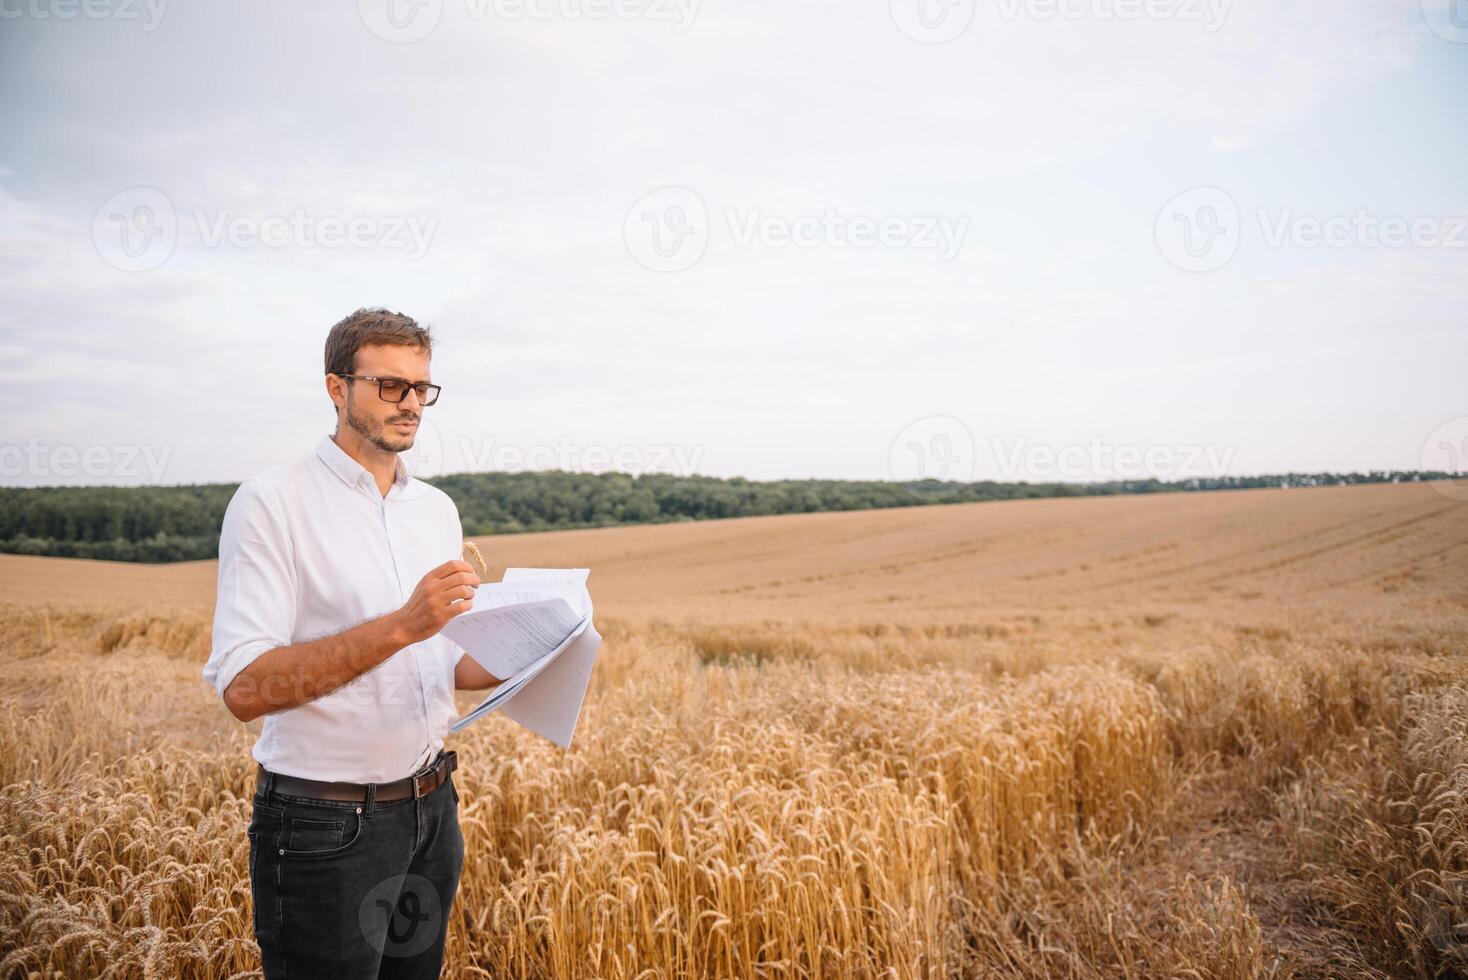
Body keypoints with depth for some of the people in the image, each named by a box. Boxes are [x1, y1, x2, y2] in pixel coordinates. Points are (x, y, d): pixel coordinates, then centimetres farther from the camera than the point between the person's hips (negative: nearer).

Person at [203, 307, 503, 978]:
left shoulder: (438, 509, 8)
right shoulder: (274, 502, -12)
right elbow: (244, 688, -21)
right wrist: (401, 626, -28)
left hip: (430, 806, 6)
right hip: (325, 823, -6)